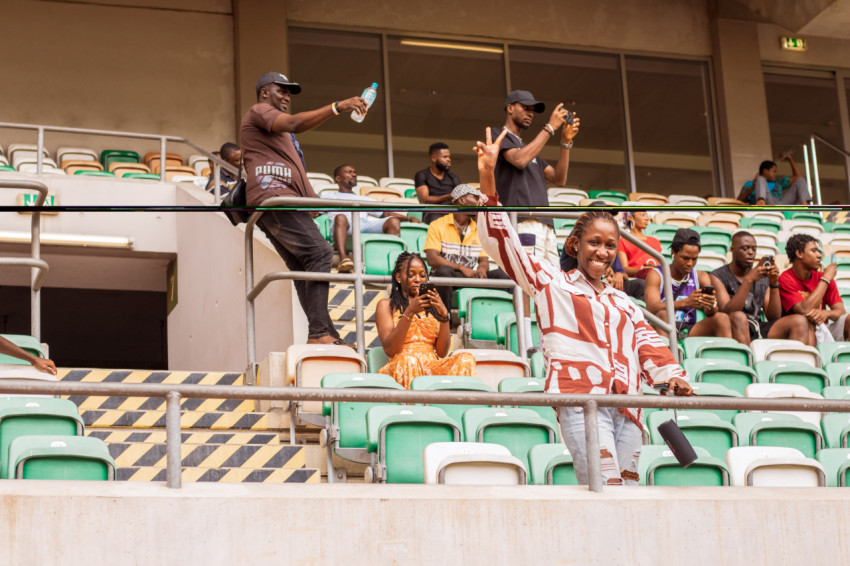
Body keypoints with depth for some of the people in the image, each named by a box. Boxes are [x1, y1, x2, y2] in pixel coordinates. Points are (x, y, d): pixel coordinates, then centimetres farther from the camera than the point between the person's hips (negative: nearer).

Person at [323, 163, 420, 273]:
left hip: (366, 224, 3)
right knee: (340, 217, -39)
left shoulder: (364, 199, 42)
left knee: (394, 221, -23)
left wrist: (409, 218, 15)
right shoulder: (328, 195, 34)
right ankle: (343, 259, -59)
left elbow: (386, 214, 31)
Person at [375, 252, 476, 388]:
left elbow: (442, 352, 12)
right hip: (400, 368, -3)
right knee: (409, 361, -38)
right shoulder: (386, 305, 15)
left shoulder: (433, 306, 25)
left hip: (433, 367, 4)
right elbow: (389, 350, -1)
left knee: (466, 359, -27)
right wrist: (410, 312, -10)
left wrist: (444, 315, -1)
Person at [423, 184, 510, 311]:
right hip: (445, 277, -4)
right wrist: (462, 268, -18)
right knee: (444, 271, -38)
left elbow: (484, 260, 13)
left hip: (471, 277, 4)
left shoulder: (479, 230, 18)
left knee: (500, 274, -20)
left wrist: (482, 269, -14)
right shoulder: (437, 226, 1)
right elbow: (432, 259, -10)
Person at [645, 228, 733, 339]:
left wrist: (711, 305, -27)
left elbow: (710, 313, 0)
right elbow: (651, 308, -18)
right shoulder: (656, 275, 1)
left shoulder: (701, 277, 13)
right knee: (662, 315, -34)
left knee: (722, 318, -18)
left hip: (689, 332, 3)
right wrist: (685, 302, -33)